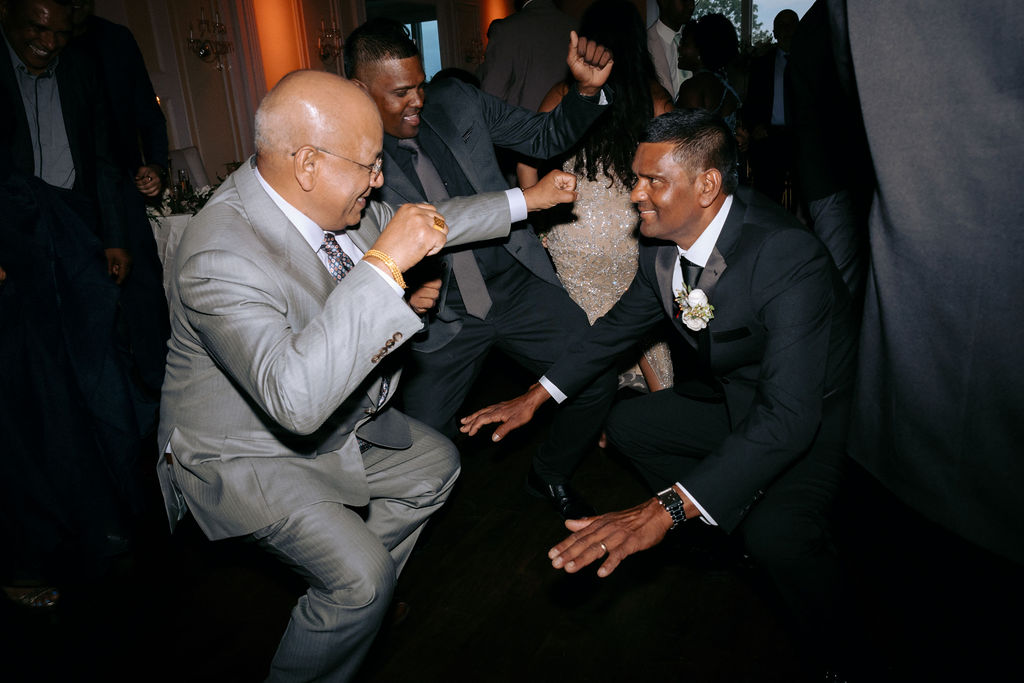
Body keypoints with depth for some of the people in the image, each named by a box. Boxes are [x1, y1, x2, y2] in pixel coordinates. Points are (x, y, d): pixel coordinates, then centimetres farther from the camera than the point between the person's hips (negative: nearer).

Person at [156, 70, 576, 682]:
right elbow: (295, 397, -46)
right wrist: (384, 266, -45)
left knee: (436, 464, 16)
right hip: (244, 453, -8)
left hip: (330, 418, 9)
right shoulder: (220, 258, -36)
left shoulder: (325, 197, -11)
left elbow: (416, 220, 8)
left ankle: (356, 601, 33)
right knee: (362, 575, -18)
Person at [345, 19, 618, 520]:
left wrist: (586, 89, -8)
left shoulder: (457, 103, 3)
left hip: (519, 286, 3)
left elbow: (545, 138, 9)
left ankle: (549, 476, 24)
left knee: (597, 380, -6)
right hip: (442, 317, -2)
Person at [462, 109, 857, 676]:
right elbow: (621, 323, 7)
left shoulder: (788, 258, -35)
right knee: (626, 424, 8)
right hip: (732, 398, 8)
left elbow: (788, 415, -41)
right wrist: (535, 397, 2)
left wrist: (665, 509, -47)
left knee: (775, 532, -32)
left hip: (810, 417, -7)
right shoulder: (662, 246, -10)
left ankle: (836, 645, 3)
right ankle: (735, 531, 20)